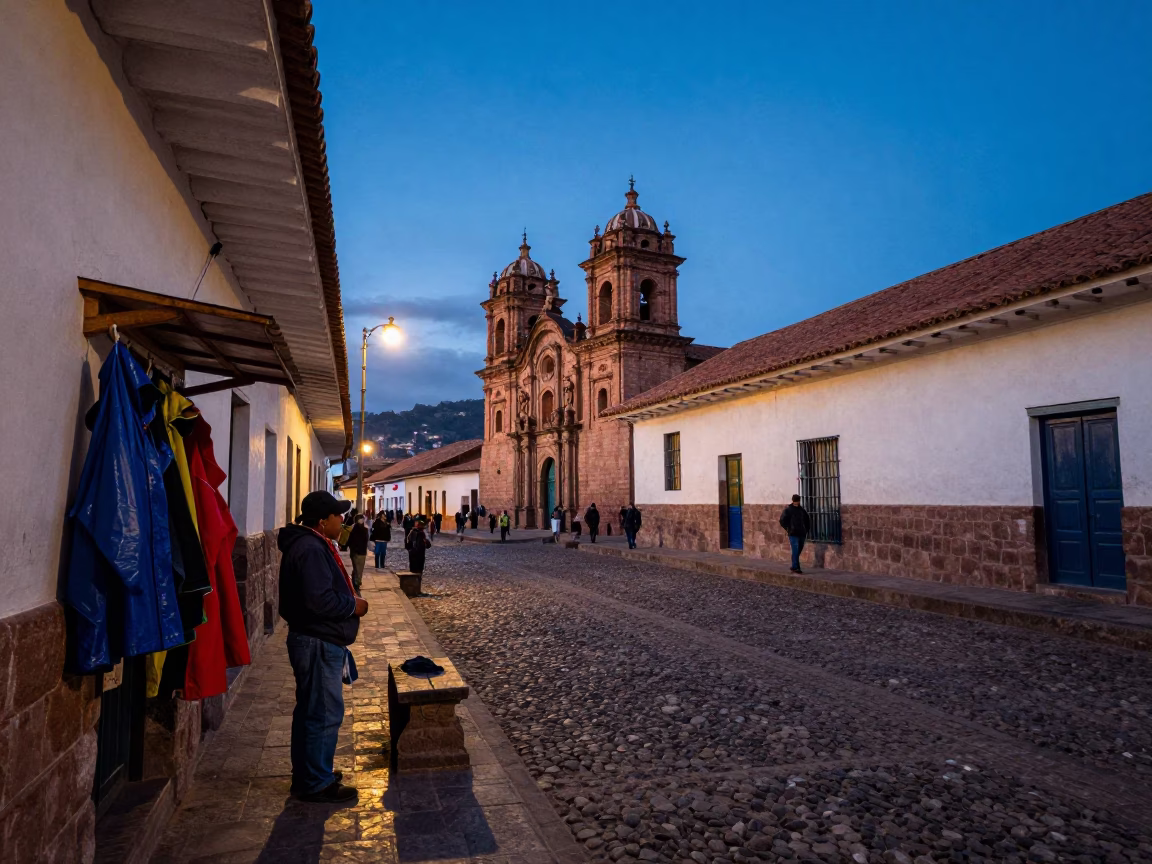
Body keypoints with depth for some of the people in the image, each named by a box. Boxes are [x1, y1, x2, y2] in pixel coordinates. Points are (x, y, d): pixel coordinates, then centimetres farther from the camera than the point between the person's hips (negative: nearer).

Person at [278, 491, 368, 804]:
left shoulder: (312, 544, 13)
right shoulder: (311, 549, -22)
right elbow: (320, 600, -29)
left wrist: (350, 597, 8)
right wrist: (354, 605, -15)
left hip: (316, 640, 11)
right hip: (318, 643, -11)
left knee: (311, 710, 20)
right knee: (325, 713, -2)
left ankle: (308, 774, 33)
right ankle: (316, 784, 10)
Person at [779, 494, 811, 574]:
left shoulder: (802, 510, 12)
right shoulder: (788, 509, -2)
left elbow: (808, 520, 24)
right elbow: (782, 520, -5)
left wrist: (806, 529, 15)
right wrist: (788, 529, -7)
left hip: (802, 534, 5)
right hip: (793, 534, -5)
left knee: (798, 551, 10)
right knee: (795, 551, -11)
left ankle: (794, 567, 24)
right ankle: (796, 567, -10)